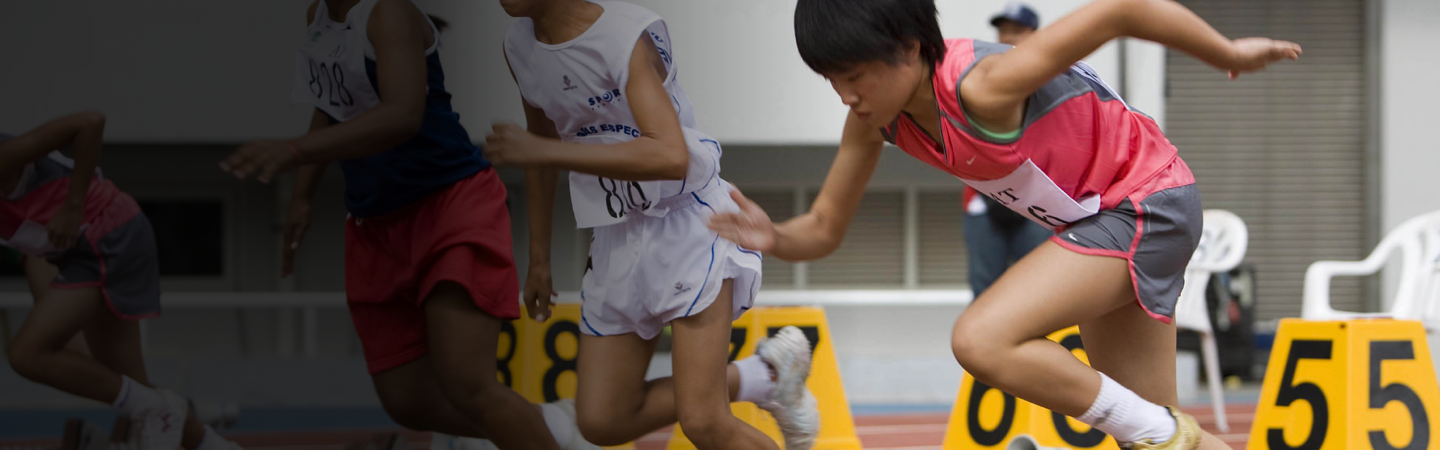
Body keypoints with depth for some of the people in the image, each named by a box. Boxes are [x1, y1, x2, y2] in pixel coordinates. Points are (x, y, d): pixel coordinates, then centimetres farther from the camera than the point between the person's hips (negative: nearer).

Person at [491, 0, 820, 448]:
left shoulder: (625, 37, -23)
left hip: (687, 225, -7)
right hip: (617, 242, 8)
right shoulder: (520, 48, 0)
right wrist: (538, 259, 21)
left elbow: (671, 157, -37)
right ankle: (763, 376, 18)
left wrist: (544, 151, -36)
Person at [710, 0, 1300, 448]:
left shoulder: (981, 88, -32)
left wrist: (1230, 55, -14)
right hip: (1093, 219, 9)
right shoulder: (874, 119, -8)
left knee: (981, 340, -24)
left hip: (1146, 207, -9)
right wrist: (775, 239, -23)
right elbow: (824, 227, 1)